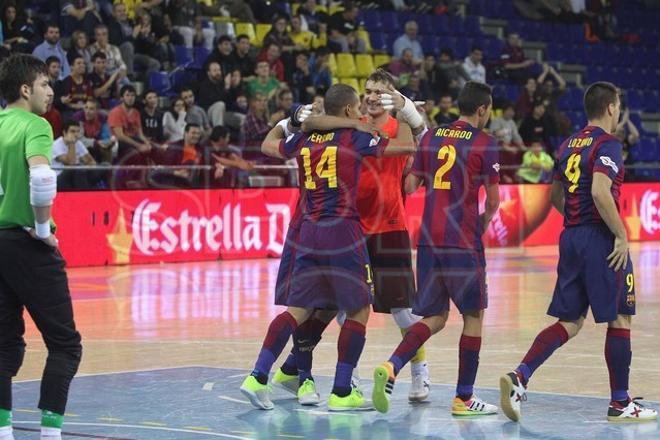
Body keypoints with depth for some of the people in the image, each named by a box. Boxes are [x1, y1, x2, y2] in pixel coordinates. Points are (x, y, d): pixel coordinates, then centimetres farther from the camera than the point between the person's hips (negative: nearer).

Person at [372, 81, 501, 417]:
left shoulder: (431, 136, 10)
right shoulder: (484, 143, -4)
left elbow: (410, 186, 12)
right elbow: (493, 201, -3)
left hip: (428, 239, 5)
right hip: (463, 241, -5)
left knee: (434, 317, 12)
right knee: (473, 316, 8)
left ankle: (390, 368, -10)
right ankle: (464, 398, 9)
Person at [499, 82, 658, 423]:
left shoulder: (569, 145, 14)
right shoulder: (607, 144, -11)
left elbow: (556, 196, 21)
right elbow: (600, 193, -24)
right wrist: (621, 234, -18)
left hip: (570, 238, 8)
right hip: (600, 239, -8)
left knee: (569, 323, 8)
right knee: (619, 319, 4)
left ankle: (519, 377, -11)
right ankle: (620, 404, 10)